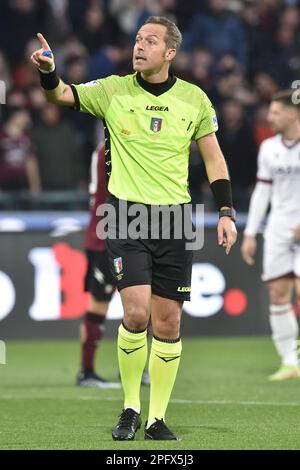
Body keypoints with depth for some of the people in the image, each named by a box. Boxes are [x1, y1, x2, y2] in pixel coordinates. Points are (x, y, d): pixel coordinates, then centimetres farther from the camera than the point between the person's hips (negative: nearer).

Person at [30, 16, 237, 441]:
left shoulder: (194, 99, 4)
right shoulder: (113, 91, 1)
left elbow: (213, 158, 11)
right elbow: (61, 95, -9)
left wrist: (226, 212, 3)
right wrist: (48, 71, -31)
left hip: (175, 218, 2)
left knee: (168, 323, 2)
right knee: (136, 313, -16)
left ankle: (157, 418, 12)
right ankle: (130, 409, 2)